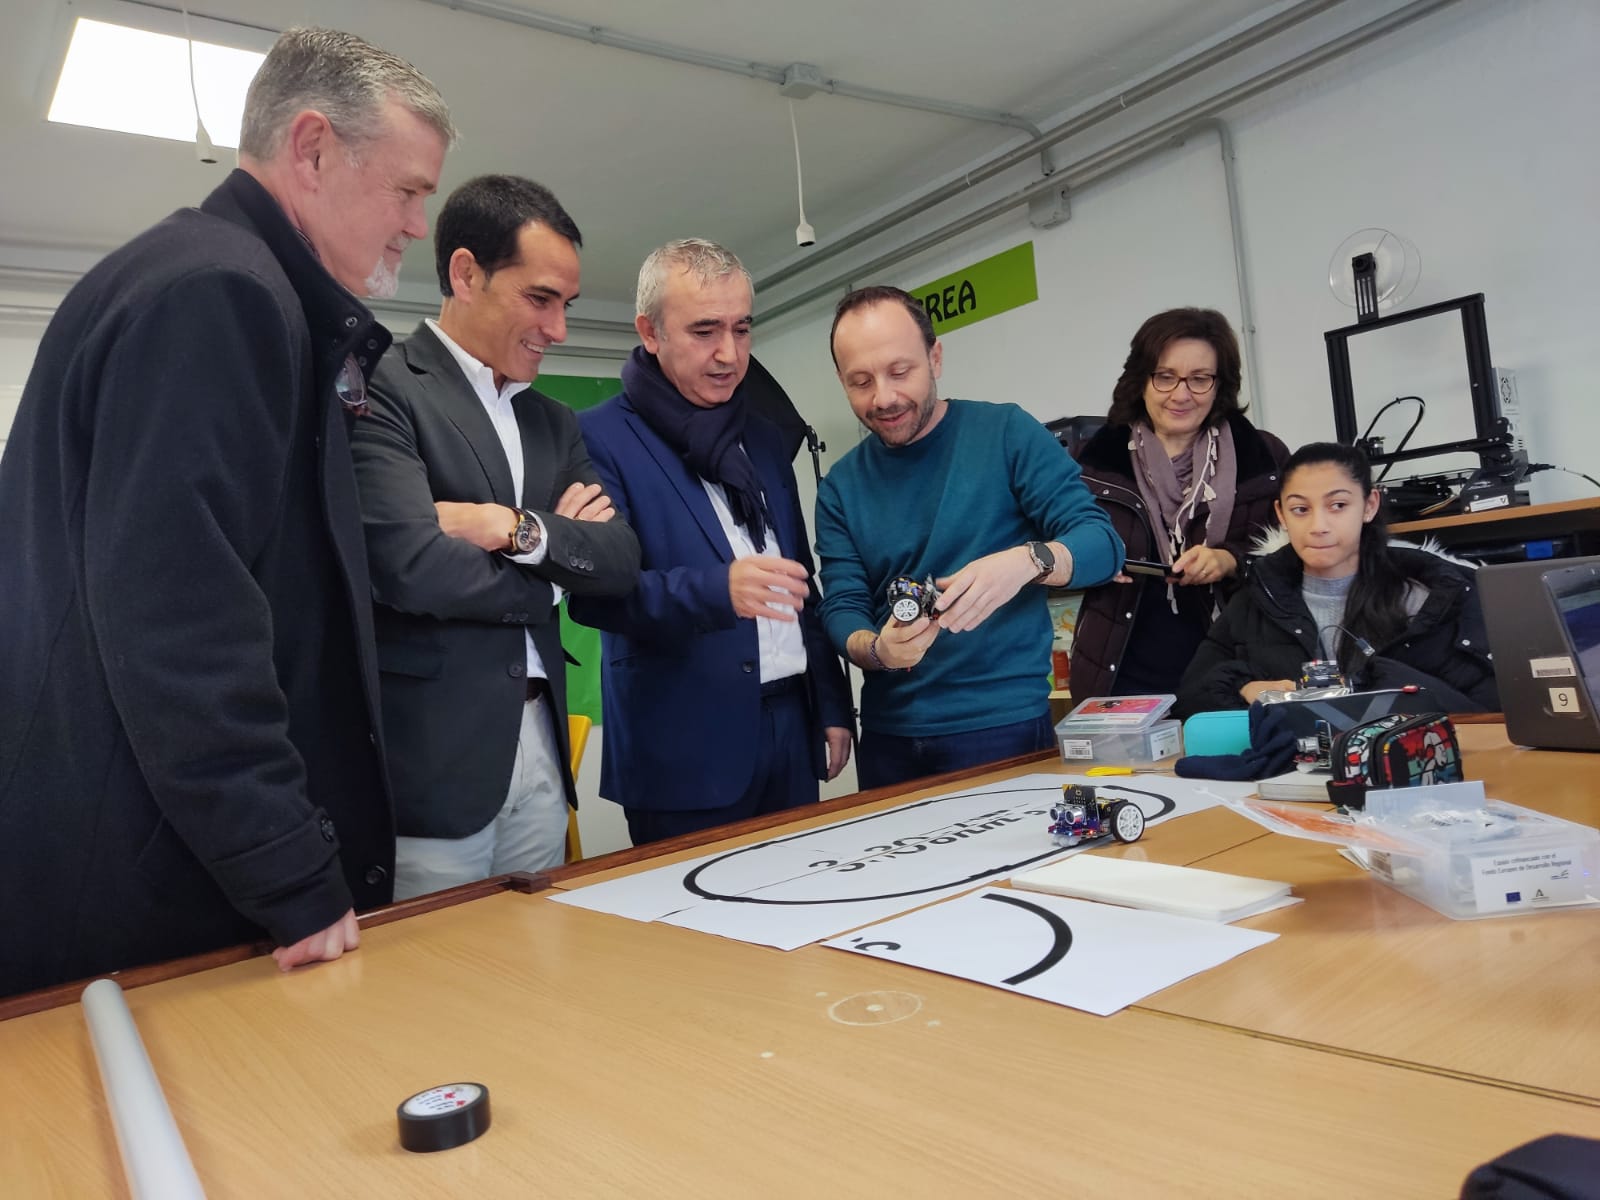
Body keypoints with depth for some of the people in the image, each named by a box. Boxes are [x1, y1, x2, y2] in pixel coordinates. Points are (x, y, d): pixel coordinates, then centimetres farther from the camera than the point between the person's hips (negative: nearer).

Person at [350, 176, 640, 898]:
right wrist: (552, 575, -3)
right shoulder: (380, 388, -7)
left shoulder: (553, 423, 15)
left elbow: (622, 562, 5)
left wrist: (518, 529, -13)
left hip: (540, 751, 7)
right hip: (430, 756, -6)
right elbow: (411, 566, -19)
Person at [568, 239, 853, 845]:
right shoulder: (600, 438, -6)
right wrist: (718, 589, -30)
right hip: (685, 754, -5)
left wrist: (834, 708, 13)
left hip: (792, 728, 6)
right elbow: (595, 592, -14)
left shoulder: (763, 437, 13)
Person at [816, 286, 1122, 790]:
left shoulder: (1006, 433, -6)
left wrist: (1027, 560, -30)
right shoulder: (841, 486, 3)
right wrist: (877, 649, -23)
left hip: (1002, 723, -3)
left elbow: (1102, 543, -9)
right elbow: (840, 609, 0)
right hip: (889, 736, 3)